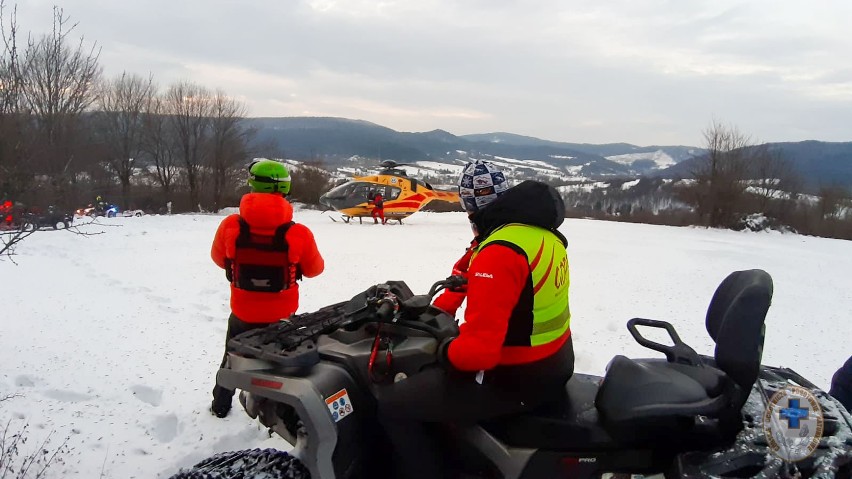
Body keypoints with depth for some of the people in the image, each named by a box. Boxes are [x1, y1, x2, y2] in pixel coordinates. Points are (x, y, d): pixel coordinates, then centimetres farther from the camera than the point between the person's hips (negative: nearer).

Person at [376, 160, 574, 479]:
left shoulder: (499, 252, -27)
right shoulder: (540, 228, 3)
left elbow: (478, 349, -31)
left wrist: (445, 353, -11)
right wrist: (438, 312, 18)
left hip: (513, 379, -10)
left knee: (392, 405, -3)